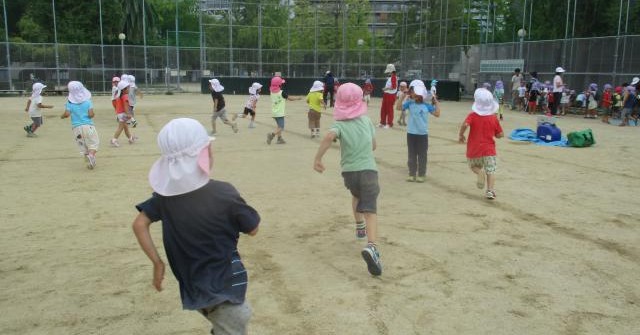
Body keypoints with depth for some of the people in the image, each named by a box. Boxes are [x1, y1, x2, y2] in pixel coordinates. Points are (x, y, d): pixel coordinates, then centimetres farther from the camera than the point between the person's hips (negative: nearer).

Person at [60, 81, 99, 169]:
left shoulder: (69, 102, -2)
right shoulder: (87, 101, -3)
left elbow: (67, 114, -11)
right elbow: (91, 114, -11)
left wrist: (62, 116, 10)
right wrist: (93, 115, 12)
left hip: (76, 127, 1)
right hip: (88, 125, -1)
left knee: (83, 146, 14)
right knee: (93, 143, 2)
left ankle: (90, 162, 10)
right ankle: (91, 155, -27)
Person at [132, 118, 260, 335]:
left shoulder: (166, 192, -6)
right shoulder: (223, 193, -22)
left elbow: (139, 224, -4)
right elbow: (252, 229, -10)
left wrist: (157, 263, 2)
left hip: (193, 287, 7)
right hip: (224, 289, -6)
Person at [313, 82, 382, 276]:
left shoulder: (340, 124, -1)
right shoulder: (366, 120, 8)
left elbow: (329, 136, -25)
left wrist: (317, 159, -19)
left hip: (349, 171, 1)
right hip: (369, 170, -1)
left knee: (357, 196, 34)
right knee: (370, 210, -12)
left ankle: (360, 227, 48)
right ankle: (371, 246, -35)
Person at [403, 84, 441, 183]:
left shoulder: (427, 106, -2)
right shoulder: (410, 103, -1)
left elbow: (437, 114, -2)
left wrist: (436, 102, -2)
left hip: (423, 134, -1)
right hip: (411, 133, 1)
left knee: (422, 155, 6)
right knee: (412, 155, 10)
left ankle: (421, 175, 16)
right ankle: (412, 174, 20)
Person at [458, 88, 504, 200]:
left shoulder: (472, 115, -8)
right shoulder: (493, 118, -1)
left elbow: (465, 125, -27)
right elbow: (500, 134, 1)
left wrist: (461, 135, -10)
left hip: (474, 150, 0)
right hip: (489, 150, 0)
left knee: (474, 166, 23)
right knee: (491, 170, 4)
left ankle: (480, 173, -9)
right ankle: (491, 191, -10)